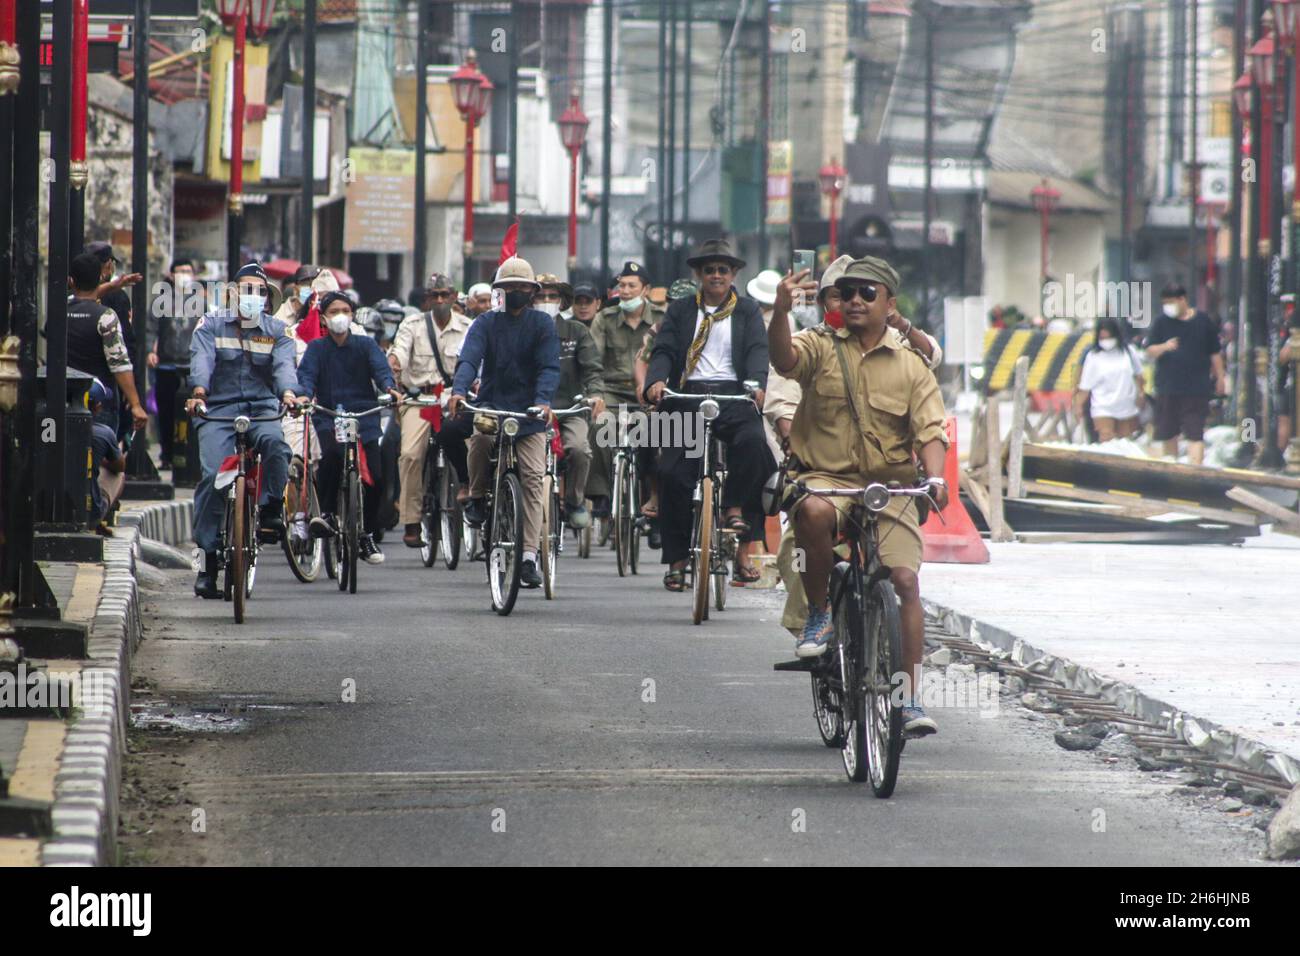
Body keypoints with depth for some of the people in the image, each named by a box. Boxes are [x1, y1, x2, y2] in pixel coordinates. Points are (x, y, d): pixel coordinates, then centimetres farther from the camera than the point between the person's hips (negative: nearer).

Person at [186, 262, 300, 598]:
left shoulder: (276, 330, 11)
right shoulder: (212, 325, 7)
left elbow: (284, 364, -8)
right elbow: (202, 359, -10)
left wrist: (287, 393, -30)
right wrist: (199, 391, -31)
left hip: (262, 408, 1)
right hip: (219, 409, -1)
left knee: (274, 442, -34)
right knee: (213, 475, -17)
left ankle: (271, 512, -15)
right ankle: (208, 560, -13)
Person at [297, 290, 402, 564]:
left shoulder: (366, 345, 11)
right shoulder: (317, 348, 8)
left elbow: (380, 367, -5)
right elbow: (306, 374, -6)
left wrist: (389, 387, -27)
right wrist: (305, 395, -29)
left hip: (363, 414, 2)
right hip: (328, 416, -2)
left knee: (374, 477, -7)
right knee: (332, 453, -35)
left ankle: (366, 537, 13)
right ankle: (327, 513, -18)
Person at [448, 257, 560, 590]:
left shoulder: (543, 324, 4)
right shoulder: (486, 323, 4)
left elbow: (549, 367, -7)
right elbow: (469, 359, -11)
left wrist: (543, 401, -26)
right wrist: (459, 391, -31)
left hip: (529, 412, 0)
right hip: (492, 404, 0)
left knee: (533, 477, -11)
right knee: (481, 435, -34)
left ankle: (529, 556, -10)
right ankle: (477, 497, -7)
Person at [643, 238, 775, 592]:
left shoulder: (747, 311, 13)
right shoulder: (681, 311, 16)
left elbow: (758, 350, 0)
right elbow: (663, 350, 5)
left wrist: (757, 383, -21)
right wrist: (656, 381, -17)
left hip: (733, 395, -1)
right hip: (688, 395, 1)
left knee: (752, 441, -32)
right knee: (674, 473, -10)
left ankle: (734, 508, -11)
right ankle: (677, 560, -2)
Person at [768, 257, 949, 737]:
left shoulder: (911, 365, 11)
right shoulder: (821, 346, 6)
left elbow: (930, 431, 3)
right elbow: (785, 358, -17)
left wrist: (935, 477, -17)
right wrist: (781, 313, -37)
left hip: (890, 487, 2)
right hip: (825, 477, -2)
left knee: (905, 578, -15)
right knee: (814, 512, -37)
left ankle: (911, 697, -8)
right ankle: (818, 614, -14)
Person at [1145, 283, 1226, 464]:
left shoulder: (1202, 322, 3)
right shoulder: (1161, 322, 5)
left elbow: (1215, 353, 11)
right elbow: (1150, 352, 1)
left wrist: (1220, 377, 12)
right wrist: (1164, 347, -19)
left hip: (1197, 388, -2)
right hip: (1167, 387, 2)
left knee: (1195, 434, -10)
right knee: (1168, 434, 10)